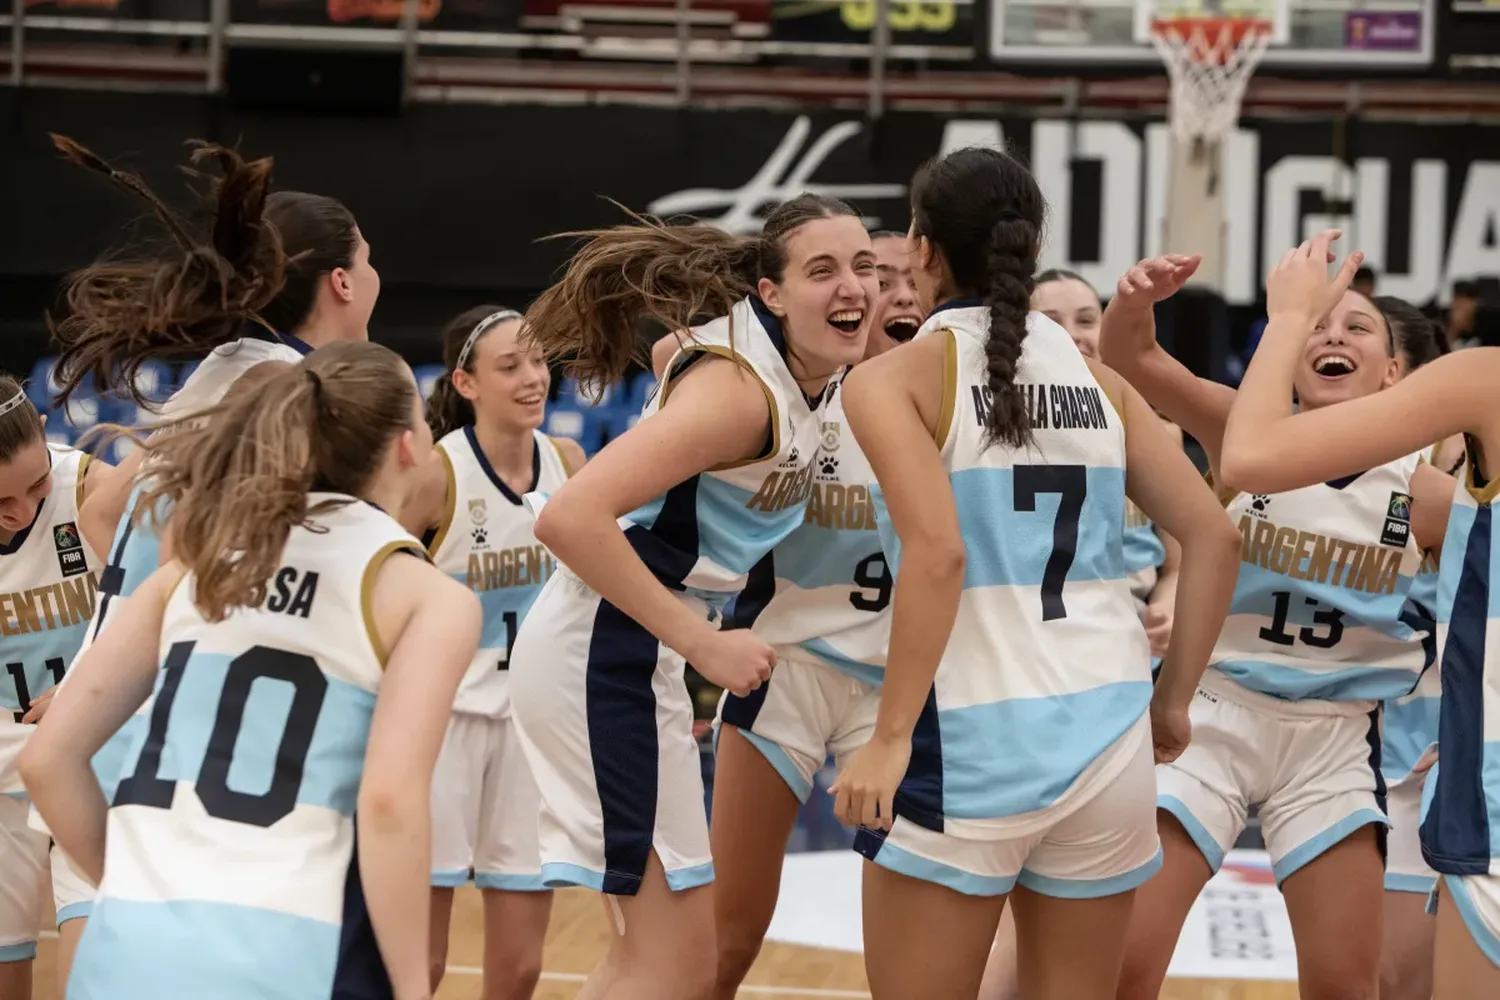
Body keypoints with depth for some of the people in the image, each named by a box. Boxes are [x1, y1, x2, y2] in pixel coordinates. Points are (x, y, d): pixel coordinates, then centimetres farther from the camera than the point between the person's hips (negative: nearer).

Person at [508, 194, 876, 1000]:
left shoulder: (800, 372, 5)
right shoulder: (737, 385, -21)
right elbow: (570, 517, -30)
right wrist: (705, 645, -26)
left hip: (640, 654, 10)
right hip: (604, 653, -10)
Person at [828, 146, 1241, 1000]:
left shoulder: (897, 378, -2)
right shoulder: (1095, 378, 12)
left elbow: (938, 551, -16)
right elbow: (1213, 537, 9)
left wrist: (891, 737, -15)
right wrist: (1172, 703, 17)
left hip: (971, 736, -5)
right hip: (1108, 732, 5)